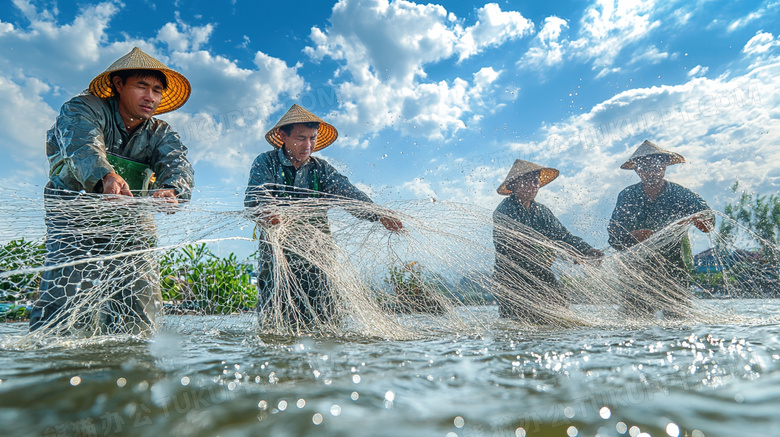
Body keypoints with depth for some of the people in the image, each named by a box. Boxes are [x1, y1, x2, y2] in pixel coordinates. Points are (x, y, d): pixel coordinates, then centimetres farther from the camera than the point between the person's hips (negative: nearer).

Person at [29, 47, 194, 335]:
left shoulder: (161, 133, 2)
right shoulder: (83, 109, -8)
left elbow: (177, 164, -20)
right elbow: (83, 147, -31)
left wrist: (171, 190, -46)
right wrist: (107, 177, -54)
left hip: (130, 222, 3)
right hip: (76, 215, -3)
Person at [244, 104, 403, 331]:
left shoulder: (321, 169, 9)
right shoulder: (266, 163, 2)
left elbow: (349, 195, -4)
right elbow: (254, 198, -15)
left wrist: (380, 216, -23)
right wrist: (266, 214, -40)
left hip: (314, 258, 2)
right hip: (277, 255, -2)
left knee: (324, 324, -1)